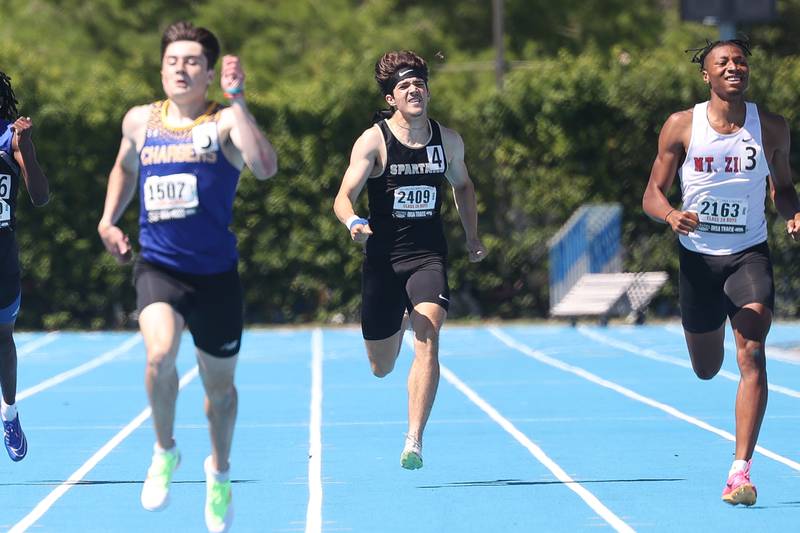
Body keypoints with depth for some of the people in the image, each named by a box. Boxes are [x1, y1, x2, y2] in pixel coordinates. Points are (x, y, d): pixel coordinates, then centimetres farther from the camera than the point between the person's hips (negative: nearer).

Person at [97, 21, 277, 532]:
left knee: (220, 386, 13)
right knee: (161, 355, -27)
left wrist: (237, 101, -28)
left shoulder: (223, 122, -8)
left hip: (216, 273, -1)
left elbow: (266, 167, -28)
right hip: (158, 266, 1)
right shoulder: (140, 121, 5)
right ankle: (165, 451, -1)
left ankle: (220, 473, 39)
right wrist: (109, 220, 13)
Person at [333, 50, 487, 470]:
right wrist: (353, 223, -37)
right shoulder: (373, 141, -8)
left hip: (428, 256, 1)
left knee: (427, 337, -25)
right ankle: (395, 328, 52)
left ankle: (413, 443, -25)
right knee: (381, 368, 11)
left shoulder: (448, 141, 3)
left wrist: (472, 235, 18)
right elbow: (344, 198, -16)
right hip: (383, 259, -1)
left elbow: (462, 185, 24)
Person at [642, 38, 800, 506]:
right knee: (706, 370, 14)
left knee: (751, 354, -20)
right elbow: (653, 194, -1)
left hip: (750, 254, -1)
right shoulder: (682, 127, -5)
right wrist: (671, 214, -24)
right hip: (698, 255, 1)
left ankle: (741, 470, -22)